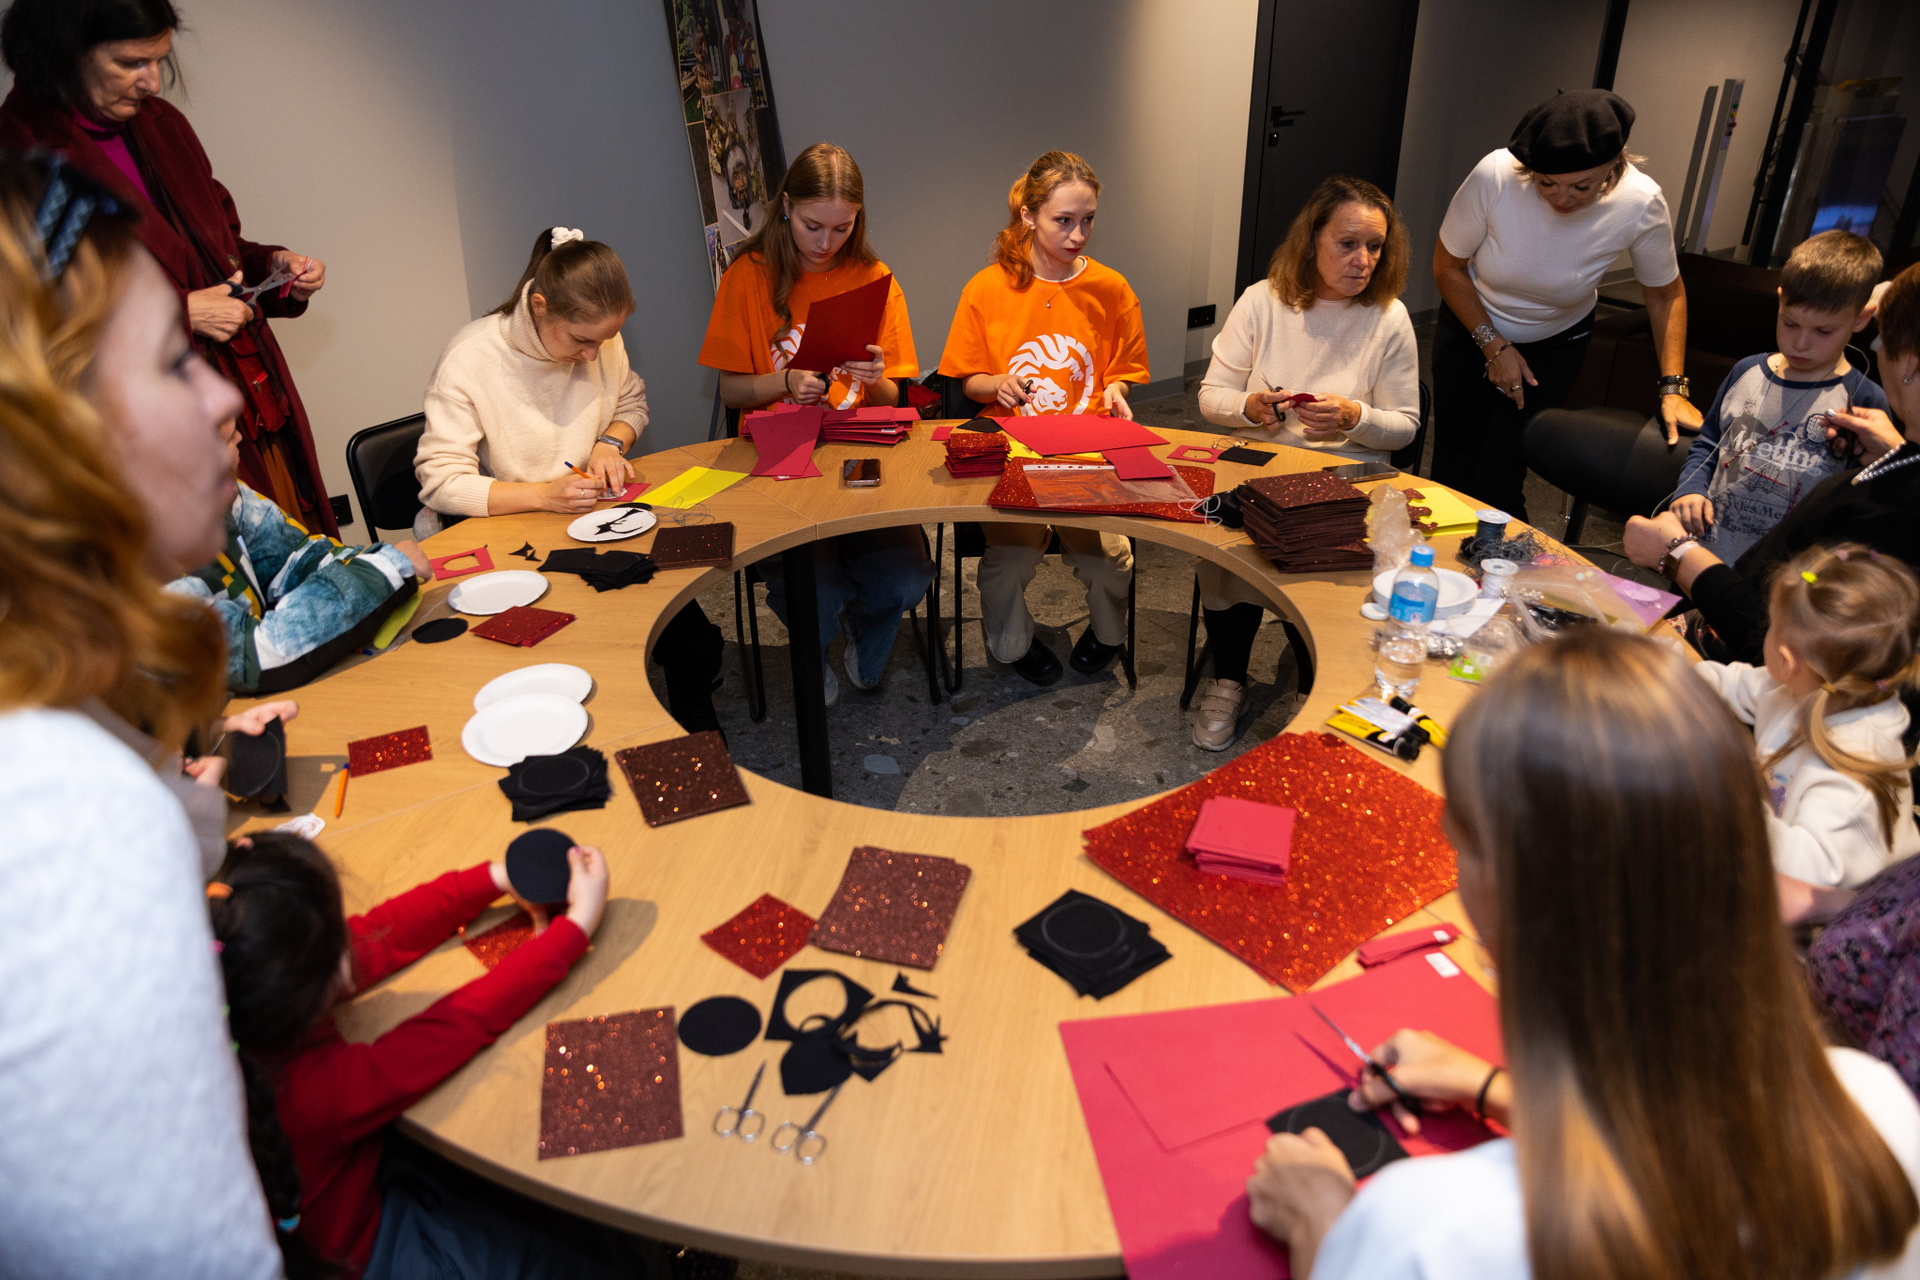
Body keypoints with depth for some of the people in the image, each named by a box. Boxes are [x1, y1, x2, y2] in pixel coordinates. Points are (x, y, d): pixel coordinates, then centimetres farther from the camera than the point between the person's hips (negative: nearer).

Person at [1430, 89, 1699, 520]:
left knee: (1496, 484, -10)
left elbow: (1665, 293, -7)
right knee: (1451, 473, 0)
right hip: (1471, 325, 0)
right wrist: (1494, 346, -13)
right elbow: (1447, 266, -12)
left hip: (1555, 343, 0)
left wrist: (1673, 388, -13)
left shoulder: (1641, 203, -25)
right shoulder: (1495, 175, -29)